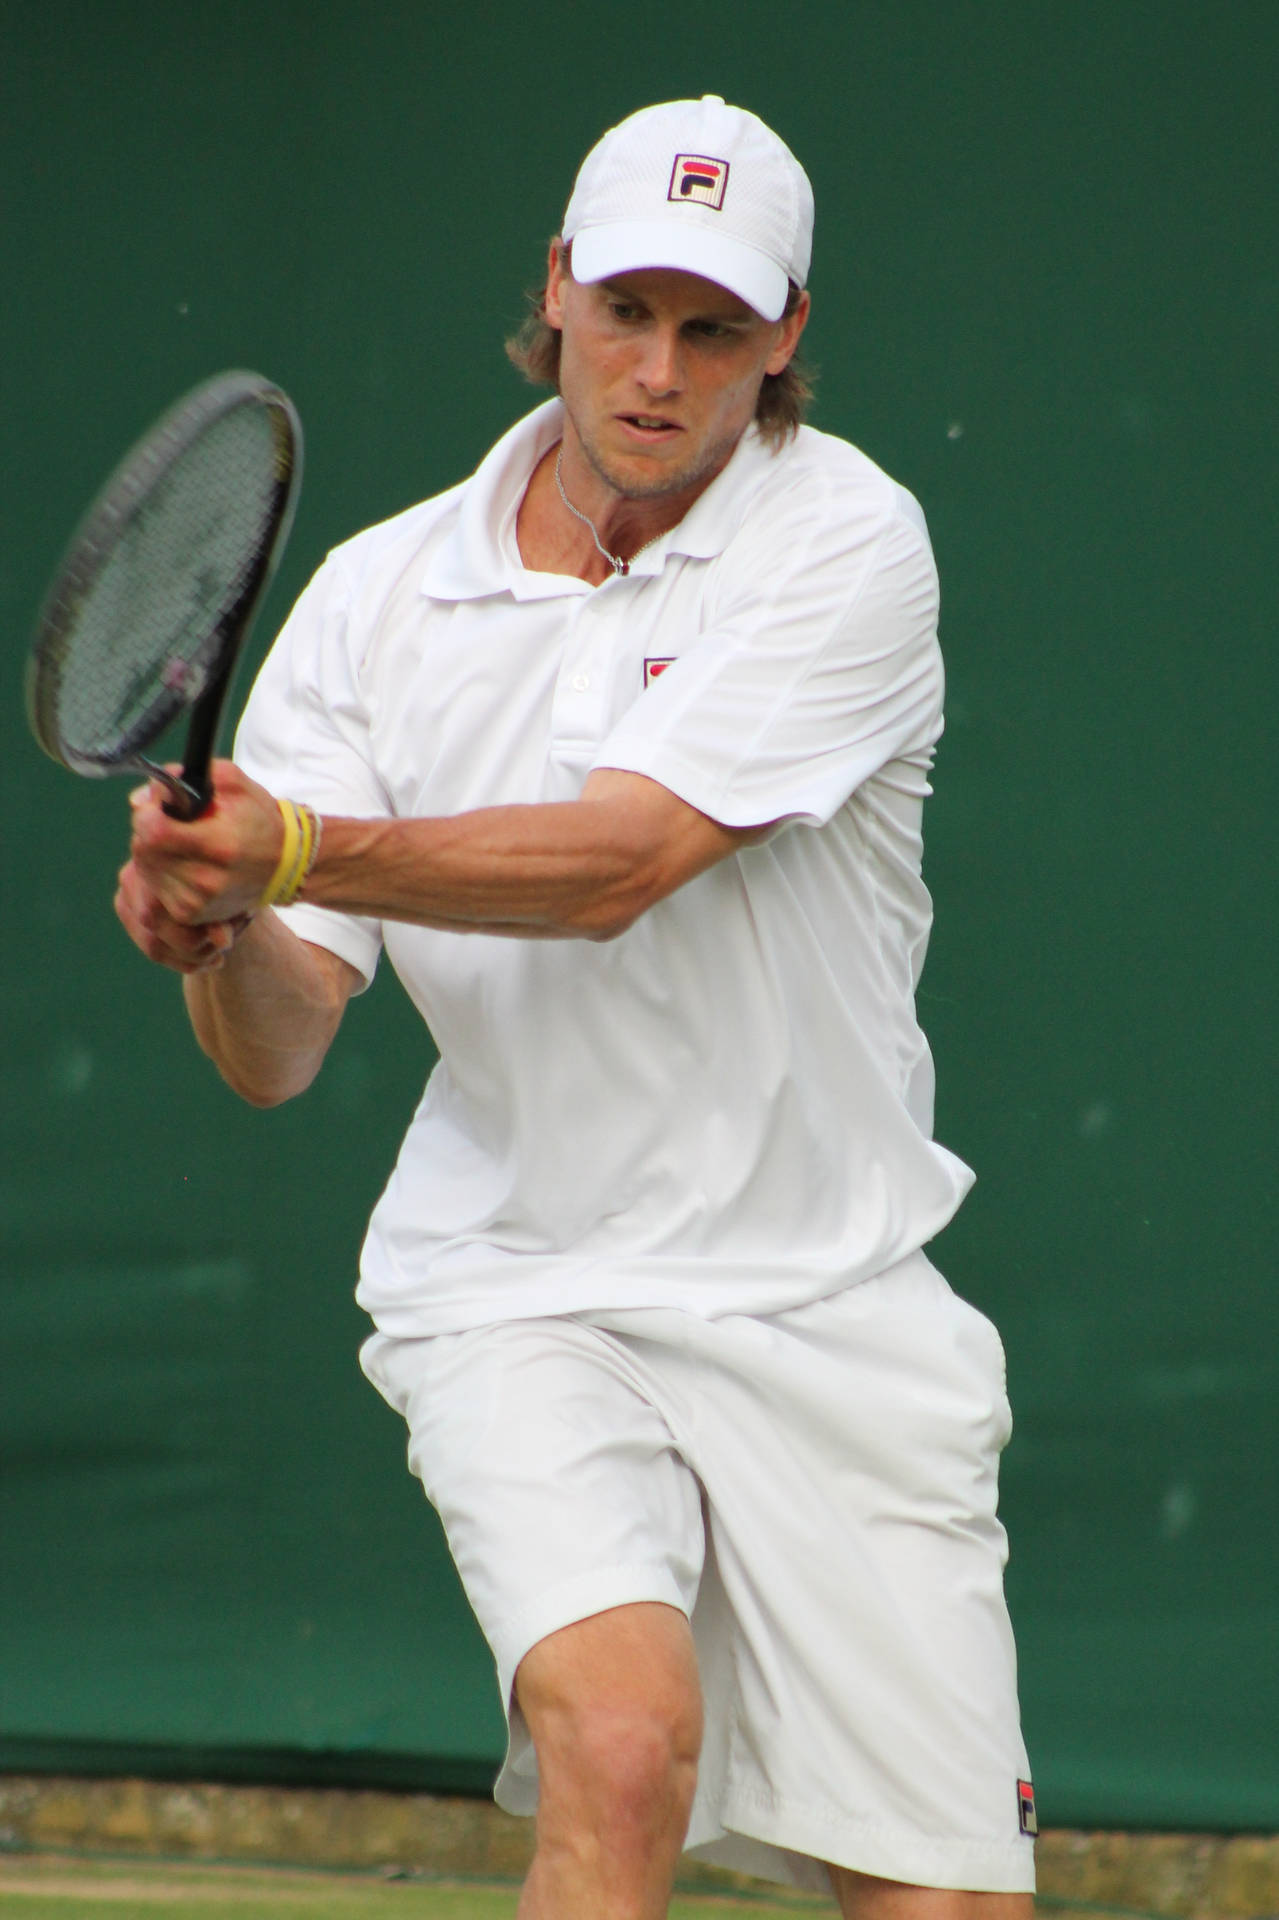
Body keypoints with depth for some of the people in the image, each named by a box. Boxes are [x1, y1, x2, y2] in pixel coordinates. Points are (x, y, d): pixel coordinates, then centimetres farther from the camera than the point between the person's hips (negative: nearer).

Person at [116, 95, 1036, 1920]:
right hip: (519, 1299, 0)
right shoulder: (379, 594, 2)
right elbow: (280, 1054, -1)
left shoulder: (844, 540, -7)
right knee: (623, 1744, -26)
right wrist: (217, 929, -24)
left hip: (829, 1312, 0)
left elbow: (618, 862, -21)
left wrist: (294, 851, -32)